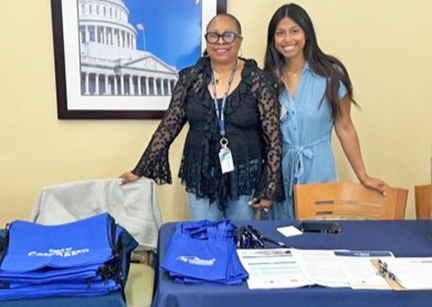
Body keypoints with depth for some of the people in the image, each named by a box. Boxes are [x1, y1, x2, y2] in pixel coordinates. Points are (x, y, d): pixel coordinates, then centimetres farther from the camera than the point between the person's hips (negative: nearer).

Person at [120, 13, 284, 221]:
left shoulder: (257, 80, -7)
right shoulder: (190, 78, -1)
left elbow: (273, 138, -6)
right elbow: (168, 128, 1)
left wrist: (270, 188, -9)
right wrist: (140, 170, -3)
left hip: (244, 179, -1)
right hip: (200, 179, 2)